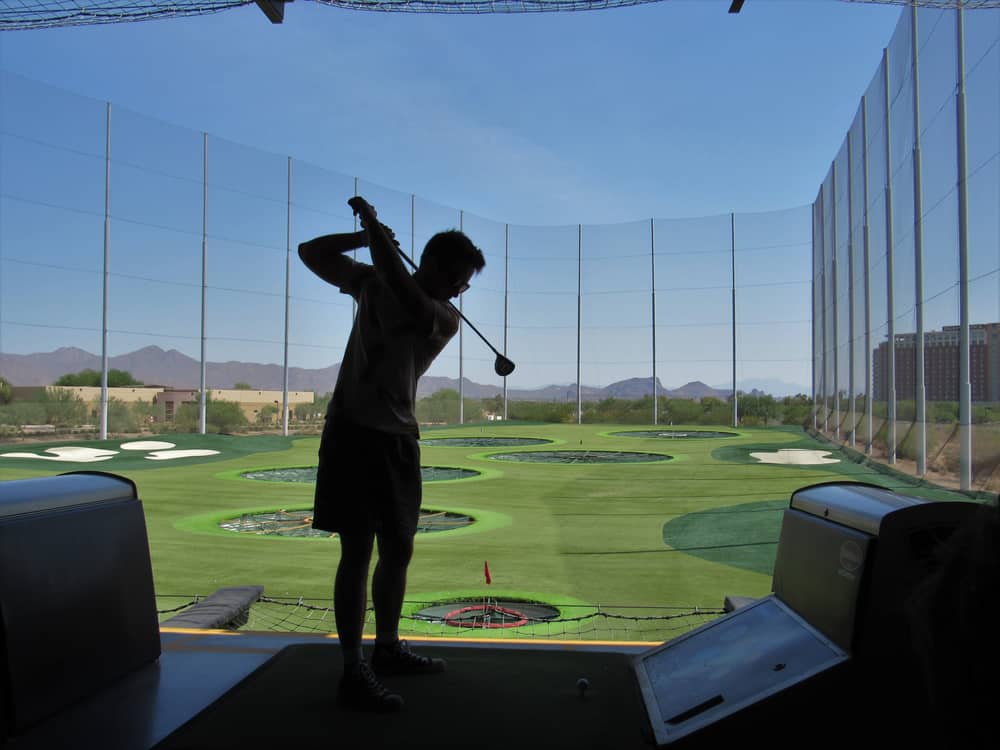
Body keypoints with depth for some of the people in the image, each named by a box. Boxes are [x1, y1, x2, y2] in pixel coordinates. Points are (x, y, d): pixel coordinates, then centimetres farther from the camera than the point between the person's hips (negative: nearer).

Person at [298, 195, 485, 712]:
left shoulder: (446, 319, 2)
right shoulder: (371, 281, 4)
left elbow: (408, 298, -19)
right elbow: (311, 253, 9)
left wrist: (373, 226, -13)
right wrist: (366, 234, -6)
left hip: (398, 437, 4)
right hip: (354, 431, -3)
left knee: (398, 550, 10)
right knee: (358, 551, -7)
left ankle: (388, 649, 28)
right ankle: (353, 672, 0)